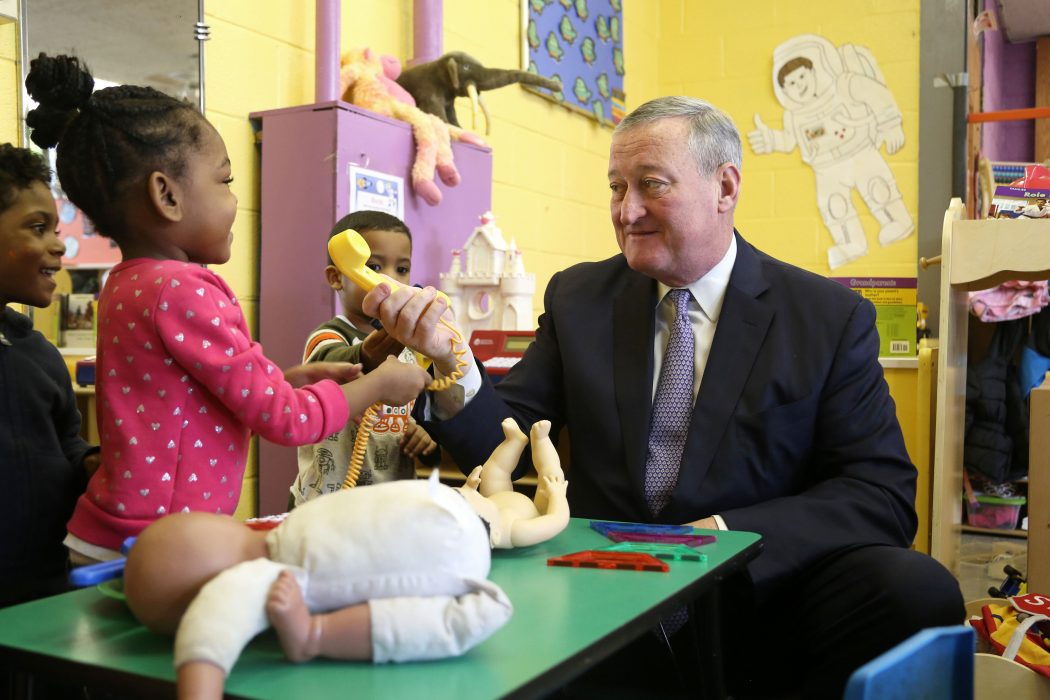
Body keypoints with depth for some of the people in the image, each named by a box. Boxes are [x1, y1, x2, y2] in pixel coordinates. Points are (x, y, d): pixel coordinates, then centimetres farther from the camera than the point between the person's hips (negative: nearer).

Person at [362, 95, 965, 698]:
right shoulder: (577, 299, 8)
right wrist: (448, 358, -18)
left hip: (761, 600, 0)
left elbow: (885, 492, -7)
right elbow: (502, 446, 3)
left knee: (919, 591, -28)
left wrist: (723, 536, -21)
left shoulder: (833, 318, 0)